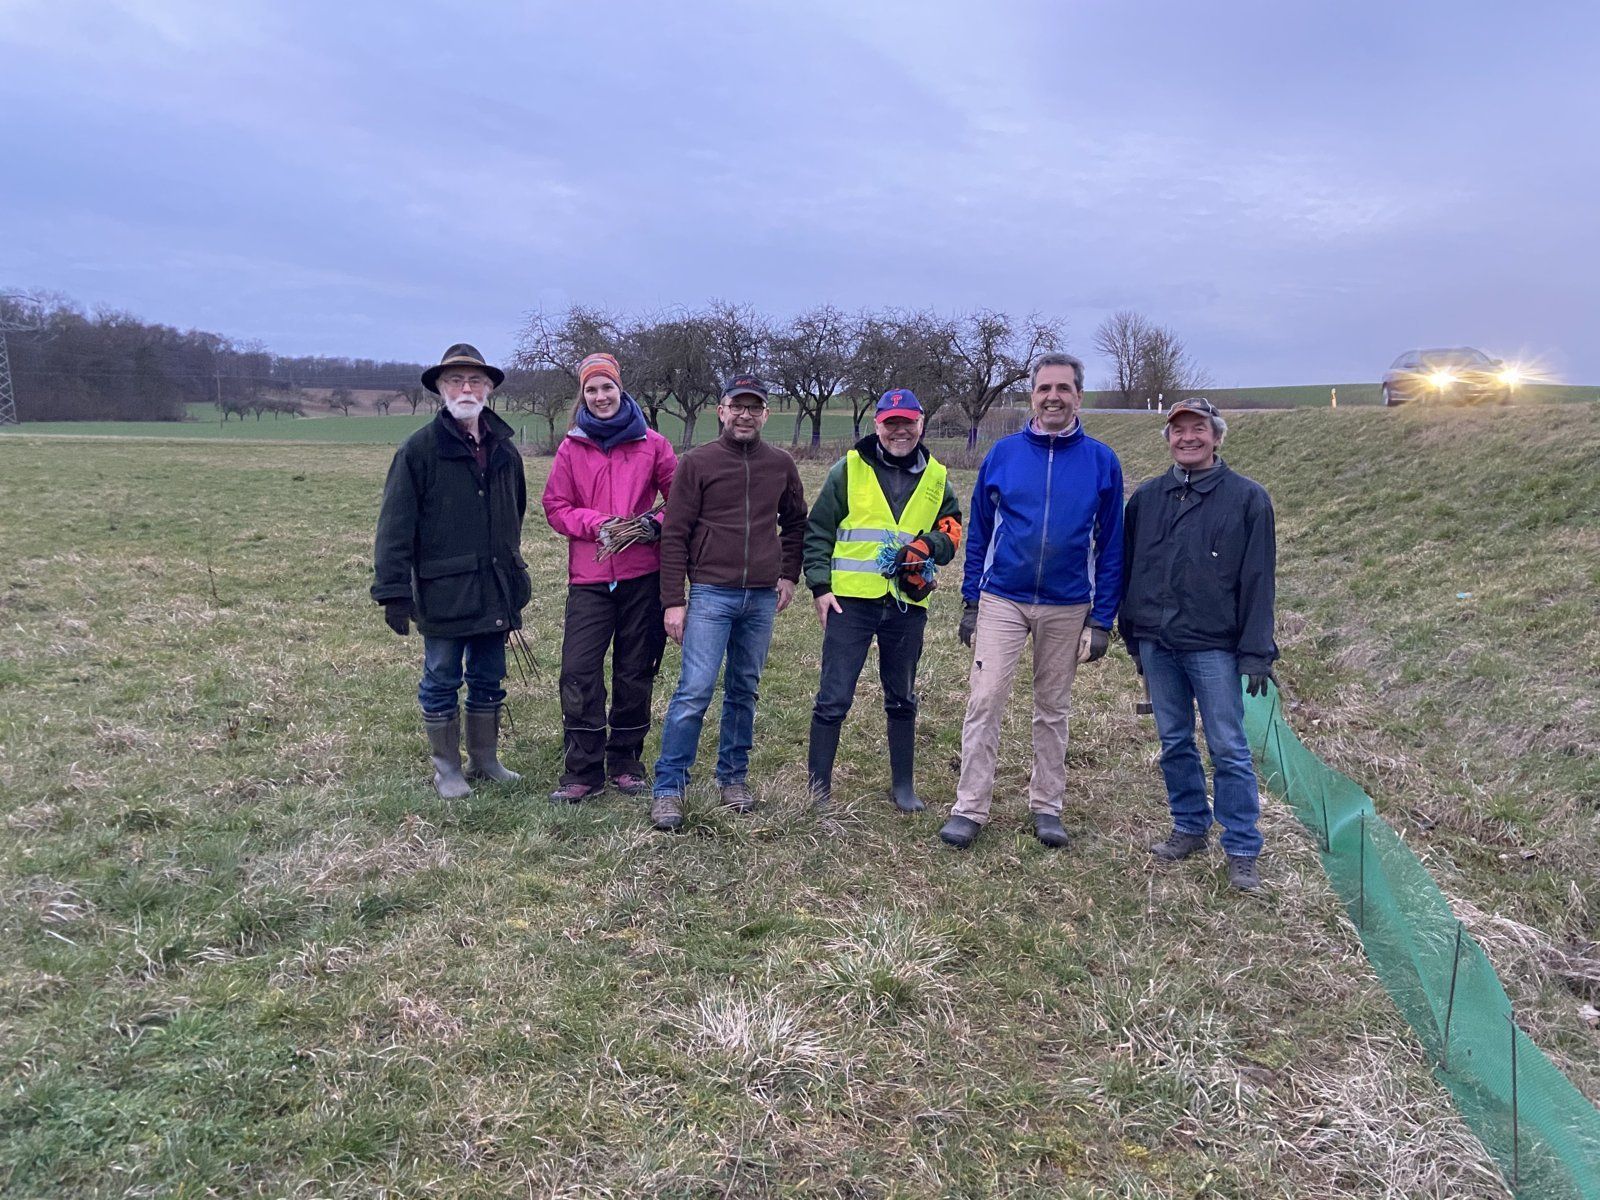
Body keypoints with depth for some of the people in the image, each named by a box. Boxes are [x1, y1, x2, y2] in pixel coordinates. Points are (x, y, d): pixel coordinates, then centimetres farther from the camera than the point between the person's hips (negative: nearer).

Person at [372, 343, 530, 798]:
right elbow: (395, 525, -11)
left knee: (488, 680, 16)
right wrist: (393, 590, -15)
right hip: (443, 591, -5)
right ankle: (446, 767, 22)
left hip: (496, 589, 5)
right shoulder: (420, 449, -8)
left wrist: (514, 574, 15)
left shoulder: (503, 449, 8)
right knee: (442, 682, 8)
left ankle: (485, 759, 30)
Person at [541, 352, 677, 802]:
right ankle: (583, 769, 4)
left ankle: (626, 761, 22)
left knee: (635, 673, 7)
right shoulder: (572, 447, 6)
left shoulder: (652, 444, 4)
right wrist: (598, 525, -10)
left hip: (643, 575, 0)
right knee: (579, 672, -6)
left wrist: (655, 524, -11)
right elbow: (556, 507, 7)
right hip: (589, 576, 0)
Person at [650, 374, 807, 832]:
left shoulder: (781, 466, 9)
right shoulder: (697, 462, -2)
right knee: (694, 691, -9)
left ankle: (733, 778, 24)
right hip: (711, 594, -3)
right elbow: (674, 535, -3)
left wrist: (789, 575, 11)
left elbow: (796, 524, 23)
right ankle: (668, 789, 0)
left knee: (744, 692, 11)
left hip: (762, 599, 4)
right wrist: (673, 601, -7)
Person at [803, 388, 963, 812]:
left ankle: (903, 785, 27)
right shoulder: (849, 469, 1)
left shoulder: (935, 478, 11)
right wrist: (820, 586, -7)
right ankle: (818, 785, 9)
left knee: (902, 700, 14)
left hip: (907, 605, 3)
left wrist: (929, 545, -9)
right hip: (850, 601, -3)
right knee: (834, 697, -3)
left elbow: (951, 533, 14)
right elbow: (817, 531, 2)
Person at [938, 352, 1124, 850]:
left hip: (1067, 607, 0)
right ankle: (969, 808, 4)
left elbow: (1110, 545, 1)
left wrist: (1102, 619, -3)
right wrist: (970, 602, 3)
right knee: (984, 701, -4)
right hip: (1001, 600, 0)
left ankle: (1047, 806, 23)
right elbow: (978, 533, 5)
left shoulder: (1101, 461, -1)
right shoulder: (1002, 454, 0)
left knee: (1053, 709, 11)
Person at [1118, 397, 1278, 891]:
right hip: (1157, 644, 4)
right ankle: (1190, 828, 28)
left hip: (1213, 646, -4)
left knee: (1229, 748, 0)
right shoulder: (1147, 496, 9)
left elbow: (1258, 581, -4)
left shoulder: (1247, 497, -2)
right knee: (1174, 744, 13)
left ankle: (1242, 849, 10)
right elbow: (1129, 568, 13)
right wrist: (1133, 637, 11)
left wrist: (1256, 652, -8)